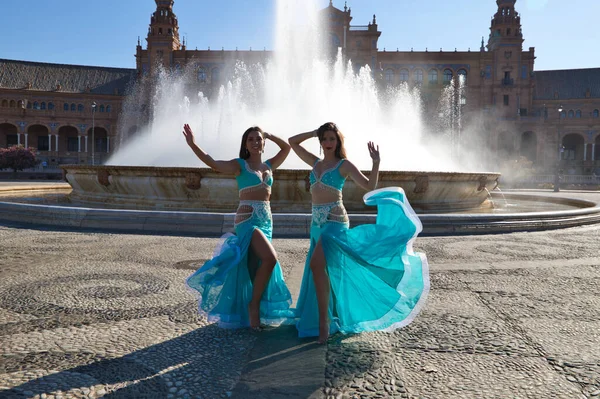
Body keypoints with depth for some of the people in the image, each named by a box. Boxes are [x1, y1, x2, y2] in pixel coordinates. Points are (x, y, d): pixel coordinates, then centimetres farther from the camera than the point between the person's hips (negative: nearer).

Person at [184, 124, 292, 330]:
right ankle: (254, 303, -4)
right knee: (270, 258, -23)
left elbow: (286, 147, 25)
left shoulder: (269, 165, 14)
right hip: (248, 219, -6)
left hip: (267, 221, 6)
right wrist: (192, 144, -28)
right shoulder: (240, 165, -2)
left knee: (254, 269, 10)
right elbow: (213, 163, -17)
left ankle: (245, 311, 23)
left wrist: (269, 135, 16)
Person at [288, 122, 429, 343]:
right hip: (317, 221, 7)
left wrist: (376, 163, -20)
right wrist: (314, 133, 11)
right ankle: (329, 316, 31)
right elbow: (292, 142, 20)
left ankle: (324, 321, -18)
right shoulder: (315, 163, 14)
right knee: (320, 268, 13)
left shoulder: (344, 164, -1)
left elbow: (369, 185, -9)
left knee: (317, 264, -24)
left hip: (334, 220, -7)